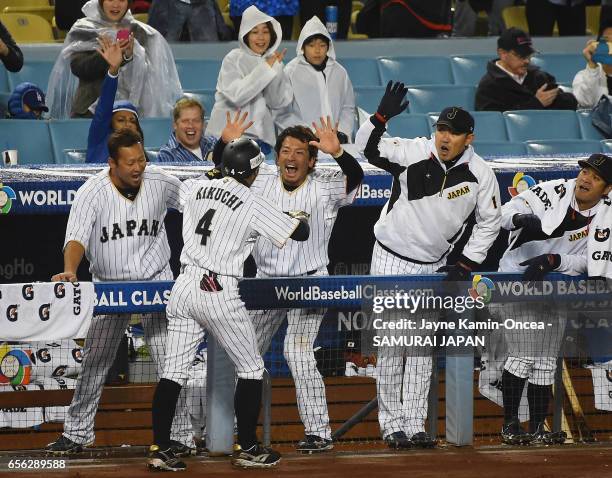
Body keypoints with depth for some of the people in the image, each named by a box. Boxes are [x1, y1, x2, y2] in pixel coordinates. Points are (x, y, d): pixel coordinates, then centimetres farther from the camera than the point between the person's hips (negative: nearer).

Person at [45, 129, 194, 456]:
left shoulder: (161, 182, -7)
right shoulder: (91, 193, -15)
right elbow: (77, 238, -26)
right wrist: (69, 270, -46)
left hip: (157, 281, 0)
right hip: (108, 283, 0)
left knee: (170, 361, -7)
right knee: (94, 362, 4)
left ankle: (179, 435, 1)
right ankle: (77, 433, 16)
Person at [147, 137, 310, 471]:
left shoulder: (197, 190, 9)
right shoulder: (254, 205, -8)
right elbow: (299, 233, -6)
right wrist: (301, 217, 18)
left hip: (183, 287, 6)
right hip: (218, 293, -6)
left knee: (174, 370, 6)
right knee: (251, 368, 10)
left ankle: (159, 450, 2)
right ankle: (247, 449, 11)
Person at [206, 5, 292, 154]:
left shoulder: (272, 60, 10)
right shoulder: (233, 59, -2)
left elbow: (276, 102, 0)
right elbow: (236, 95, -17)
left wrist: (276, 68, -11)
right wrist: (265, 69, -16)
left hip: (261, 136, 3)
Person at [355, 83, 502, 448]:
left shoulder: (481, 174, -10)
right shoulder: (413, 152, -17)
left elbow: (489, 222, 3)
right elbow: (367, 147, -27)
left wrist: (466, 265, -2)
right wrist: (382, 116, -44)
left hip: (433, 266, 3)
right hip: (391, 260, -3)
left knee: (423, 346, 7)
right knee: (391, 343, -3)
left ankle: (415, 424, 12)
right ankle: (391, 423, 4)